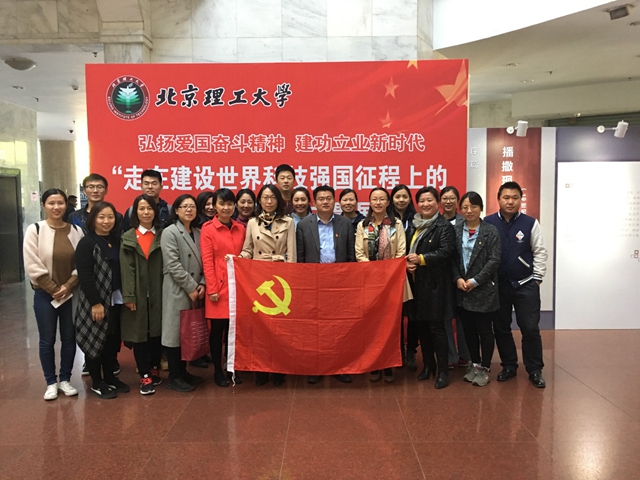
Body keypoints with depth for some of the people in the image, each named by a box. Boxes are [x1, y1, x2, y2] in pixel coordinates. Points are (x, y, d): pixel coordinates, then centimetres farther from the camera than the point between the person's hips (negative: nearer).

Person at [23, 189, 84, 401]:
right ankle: (51, 382, 21)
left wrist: (68, 286, -10)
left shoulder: (76, 231, 1)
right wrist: (53, 289, -11)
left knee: (69, 338, 9)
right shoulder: (35, 230, -6)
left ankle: (65, 379, 25)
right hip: (45, 294, -2)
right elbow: (32, 266, -9)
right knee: (47, 340, 7)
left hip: (71, 293, 2)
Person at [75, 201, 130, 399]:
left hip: (116, 299, 6)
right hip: (95, 301, -6)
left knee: (113, 341, 13)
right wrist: (95, 303, -19)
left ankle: (110, 377, 27)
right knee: (95, 341, 5)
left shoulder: (117, 240, 9)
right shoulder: (87, 242, -10)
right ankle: (97, 383, 18)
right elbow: (84, 276, -16)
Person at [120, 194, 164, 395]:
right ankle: (145, 376, 12)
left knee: (157, 332, 8)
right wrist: (128, 296, -10)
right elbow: (126, 269, -3)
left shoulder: (162, 235, 7)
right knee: (139, 334, 3)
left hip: (158, 293, 1)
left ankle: (154, 369, 26)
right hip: (137, 293, -1)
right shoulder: (128, 238, 3)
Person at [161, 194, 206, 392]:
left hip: (195, 291, 6)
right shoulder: (170, 232, -7)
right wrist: (191, 287, -15)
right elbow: (173, 265, -15)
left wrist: (201, 284, -4)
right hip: (177, 291, -6)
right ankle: (174, 377, 10)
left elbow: (203, 262, 11)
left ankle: (183, 372, 24)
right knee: (175, 332, 0)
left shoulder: (198, 233, 12)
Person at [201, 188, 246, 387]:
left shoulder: (240, 229, 9)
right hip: (218, 287, -4)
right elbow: (207, 261, -8)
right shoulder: (208, 228, -4)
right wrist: (212, 289, -12)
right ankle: (218, 371, 18)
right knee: (217, 329, 5)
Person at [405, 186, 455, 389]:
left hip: (435, 284, -6)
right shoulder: (413, 226, 13)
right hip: (416, 283, 6)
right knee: (421, 326, 12)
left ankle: (443, 371, 9)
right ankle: (428, 365, 26)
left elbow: (446, 252, -18)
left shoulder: (444, 226, -7)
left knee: (436, 327, -2)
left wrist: (421, 259, -19)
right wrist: (406, 262, -7)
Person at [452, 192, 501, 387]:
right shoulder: (455, 230, 6)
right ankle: (474, 363, 28)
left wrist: (475, 281, -14)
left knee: (484, 329, 5)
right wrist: (458, 279, -10)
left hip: (484, 289, -3)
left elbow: (494, 260, -9)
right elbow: (451, 258, 4)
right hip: (461, 289, 3)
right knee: (468, 329, 12)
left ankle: (485, 367, 20)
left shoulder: (491, 231, -4)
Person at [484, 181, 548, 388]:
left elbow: (540, 252, 1)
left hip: (525, 285, -1)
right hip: (497, 285, 1)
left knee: (530, 328, 1)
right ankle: (509, 365, 28)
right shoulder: (488, 223, -4)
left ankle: (535, 370, 17)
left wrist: (537, 278, -2)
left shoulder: (530, 223, -3)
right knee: (501, 328, 11)